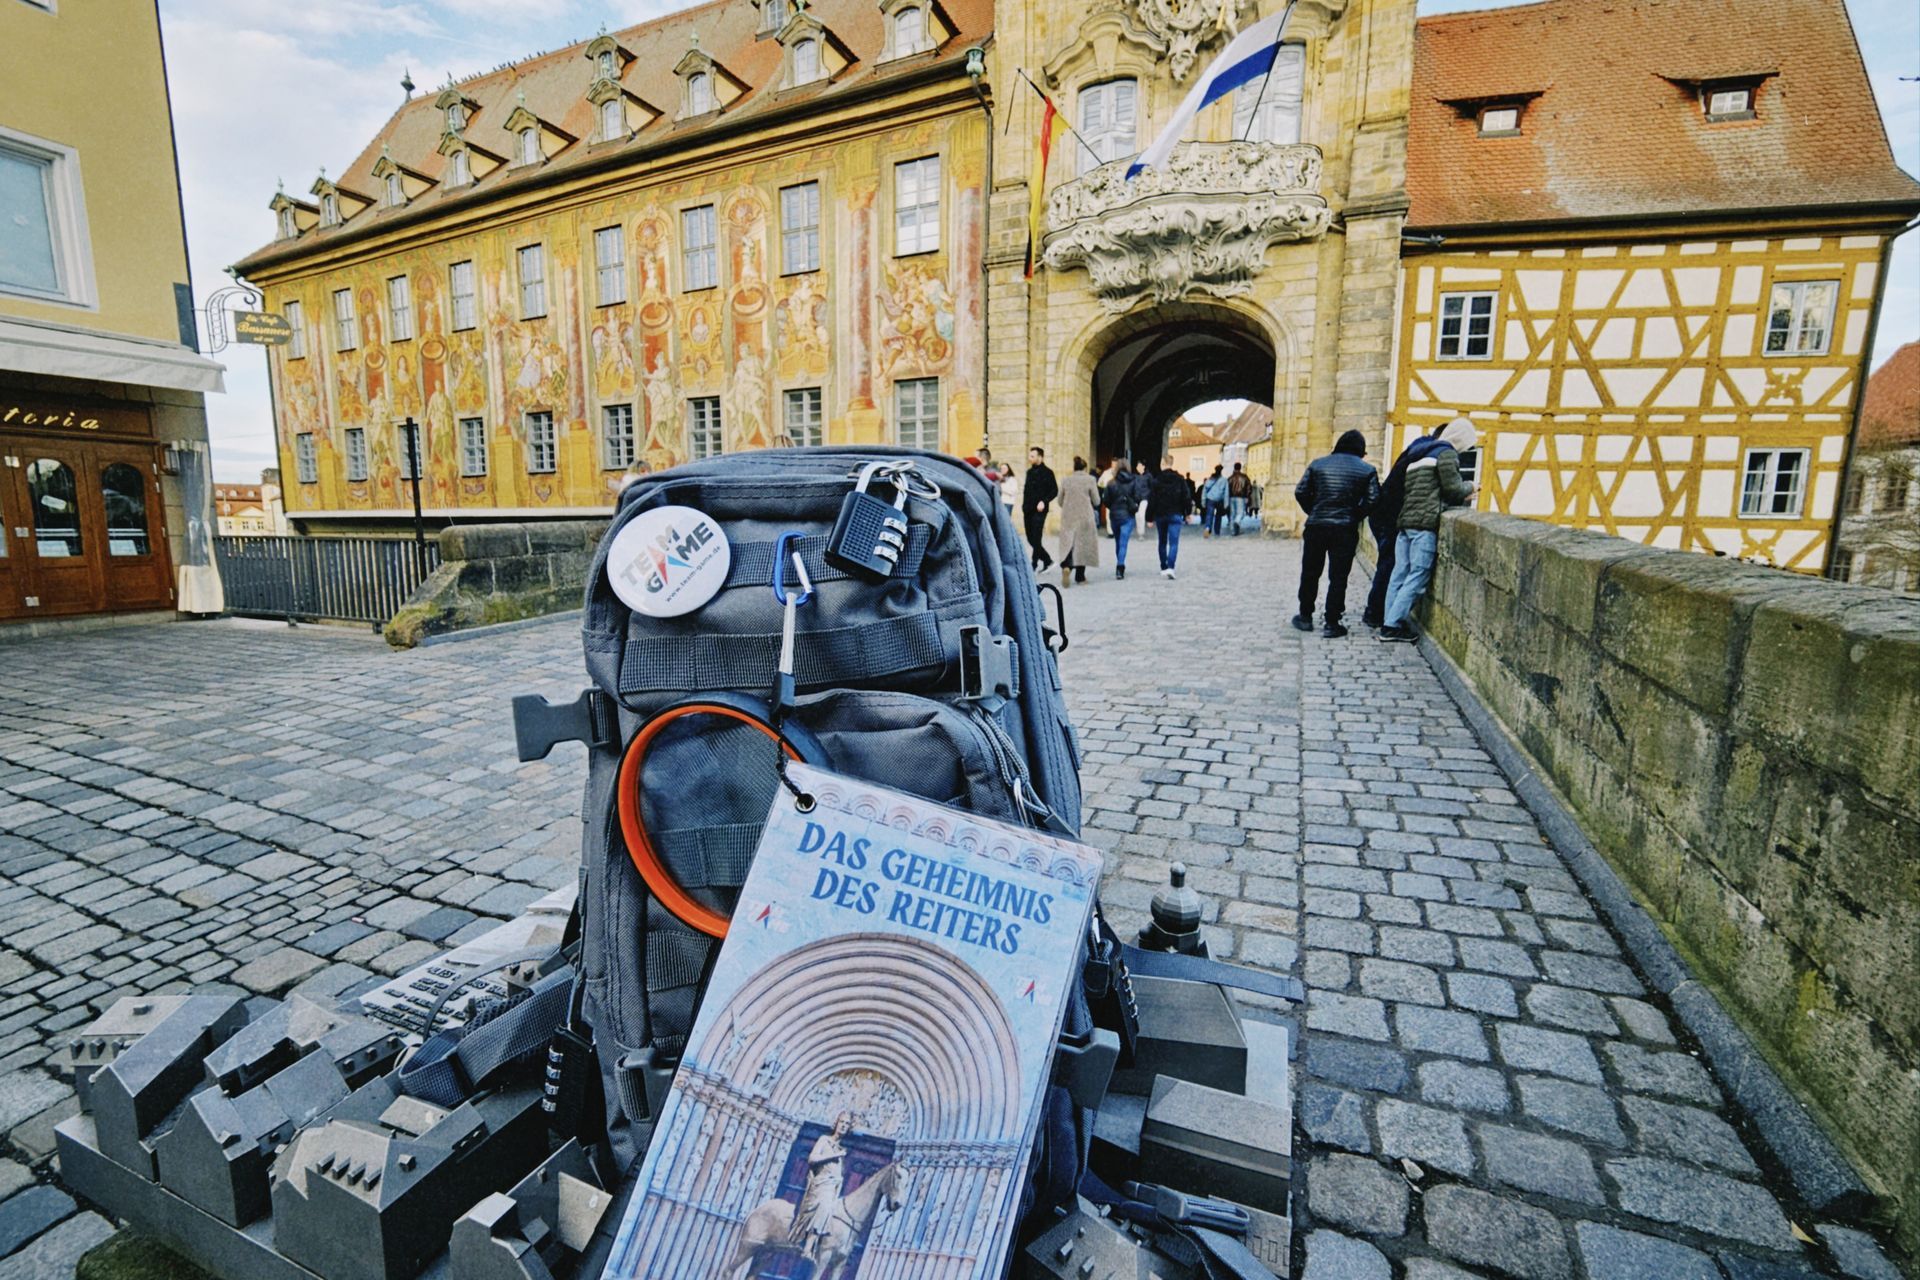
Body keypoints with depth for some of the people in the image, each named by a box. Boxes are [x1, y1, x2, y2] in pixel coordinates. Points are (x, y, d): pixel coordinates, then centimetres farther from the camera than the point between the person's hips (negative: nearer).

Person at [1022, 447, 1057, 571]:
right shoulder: (1029, 472, 15)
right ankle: (1047, 561, 22)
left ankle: (1034, 565, 1)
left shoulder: (1047, 472, -4)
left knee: (1036, 539, -6)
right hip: (1028, 510, 7)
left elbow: (1055, 491, -7)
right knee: (1030, 539, 9)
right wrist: (1023, 505, 10)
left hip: (1039, 510, -7)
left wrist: (1044, 501, -19)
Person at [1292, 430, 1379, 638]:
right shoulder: (1367, 470, 1)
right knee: (1338, 578, 4)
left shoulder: (1318, 464, 5)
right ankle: (1332, 624, 5)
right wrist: (1355, 516, 8)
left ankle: (1305, 617, 20)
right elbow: (1372, 500, -7)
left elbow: (1300, 492, 1)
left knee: (1310, 574, 14)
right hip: (1346, 530, -1)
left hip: (1316, 527, 1)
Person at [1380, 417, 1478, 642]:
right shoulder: (1446, 453, -3)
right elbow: (1454, 488, -8)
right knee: (1418, 576, -7)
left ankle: (1389, 621, 7)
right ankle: (1393, 625, -10)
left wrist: (1462, 496, 22)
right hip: (1425, 523, -8)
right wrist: (1470, 488, 13)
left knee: (1400, 573, 8)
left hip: (1405, 521, 8)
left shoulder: (1418, 454, 24)